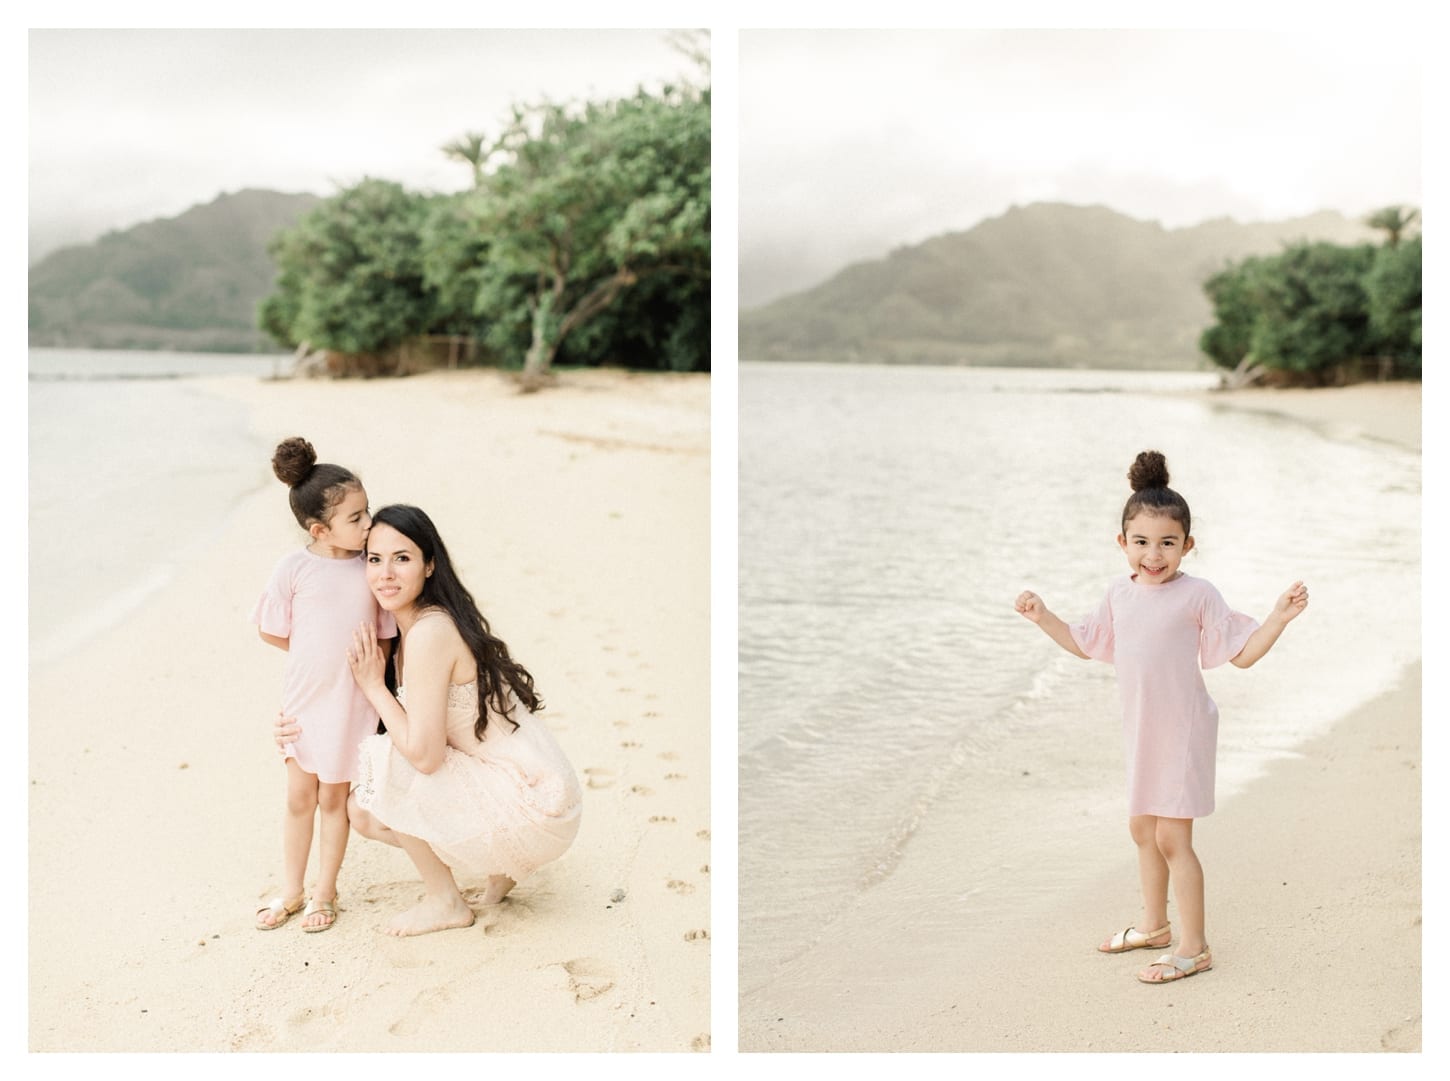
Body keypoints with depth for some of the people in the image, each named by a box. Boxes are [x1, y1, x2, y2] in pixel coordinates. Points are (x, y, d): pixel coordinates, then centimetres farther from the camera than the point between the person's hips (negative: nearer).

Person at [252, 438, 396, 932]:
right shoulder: (295, 568, -12)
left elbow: (385, 637, 0)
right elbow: (271, 631, 0)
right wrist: (320, 655, 1)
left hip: (353, 702, 0)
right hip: (303, 699, 0)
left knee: (334, 798, 12)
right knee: (299, 797, 14)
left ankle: (325, 892, 27)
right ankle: (291, 890, 30)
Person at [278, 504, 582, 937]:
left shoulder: (429, 633, -23)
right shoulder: (407, 628, 6)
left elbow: (424, 754, -24)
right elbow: (406, 727, 14)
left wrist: (373, 685, -13)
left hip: (535, 806, -9)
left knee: (384, 762, -15)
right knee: (363, 812, 9)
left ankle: (445, 903, 2)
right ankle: (501, 862, 18)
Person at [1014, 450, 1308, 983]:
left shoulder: (1197, 596, -13)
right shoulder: (1120, 594, 4)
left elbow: (1243, 653, -9)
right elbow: (1083, 644, 18)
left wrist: (1280, 615, -21)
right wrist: (1042, 615, 11)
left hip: (1183, 730, -7)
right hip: (1141, 730, 7)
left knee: (1172, 838, -5)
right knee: (1142, 829, 19)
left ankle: (1193, 946, 8)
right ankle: (1154, 925, 38)